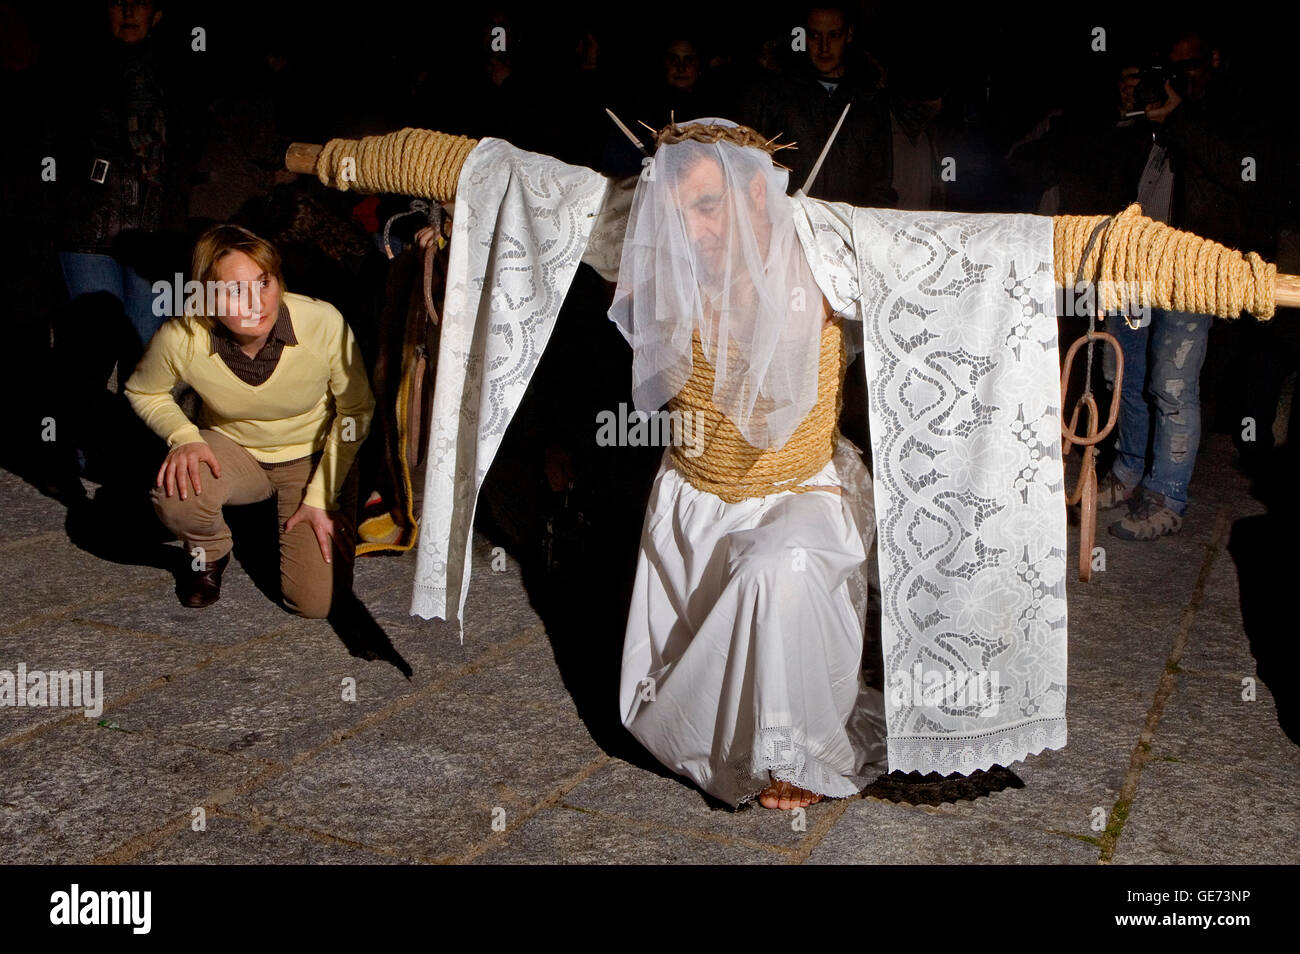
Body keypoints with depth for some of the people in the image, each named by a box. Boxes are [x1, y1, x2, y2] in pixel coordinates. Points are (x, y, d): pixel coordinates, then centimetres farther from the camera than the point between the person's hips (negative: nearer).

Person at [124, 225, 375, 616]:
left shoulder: (324, 323, -29)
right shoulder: (181, 339, -25)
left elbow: (357, 409, -12)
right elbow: (143, 391, 0)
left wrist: (321, 497, -13)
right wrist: (183, 436, -21)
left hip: (311, 456, -1)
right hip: (232, 449, 1)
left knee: (317, 602, -12)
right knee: (175, 497, -34)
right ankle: (210, 551, 4)